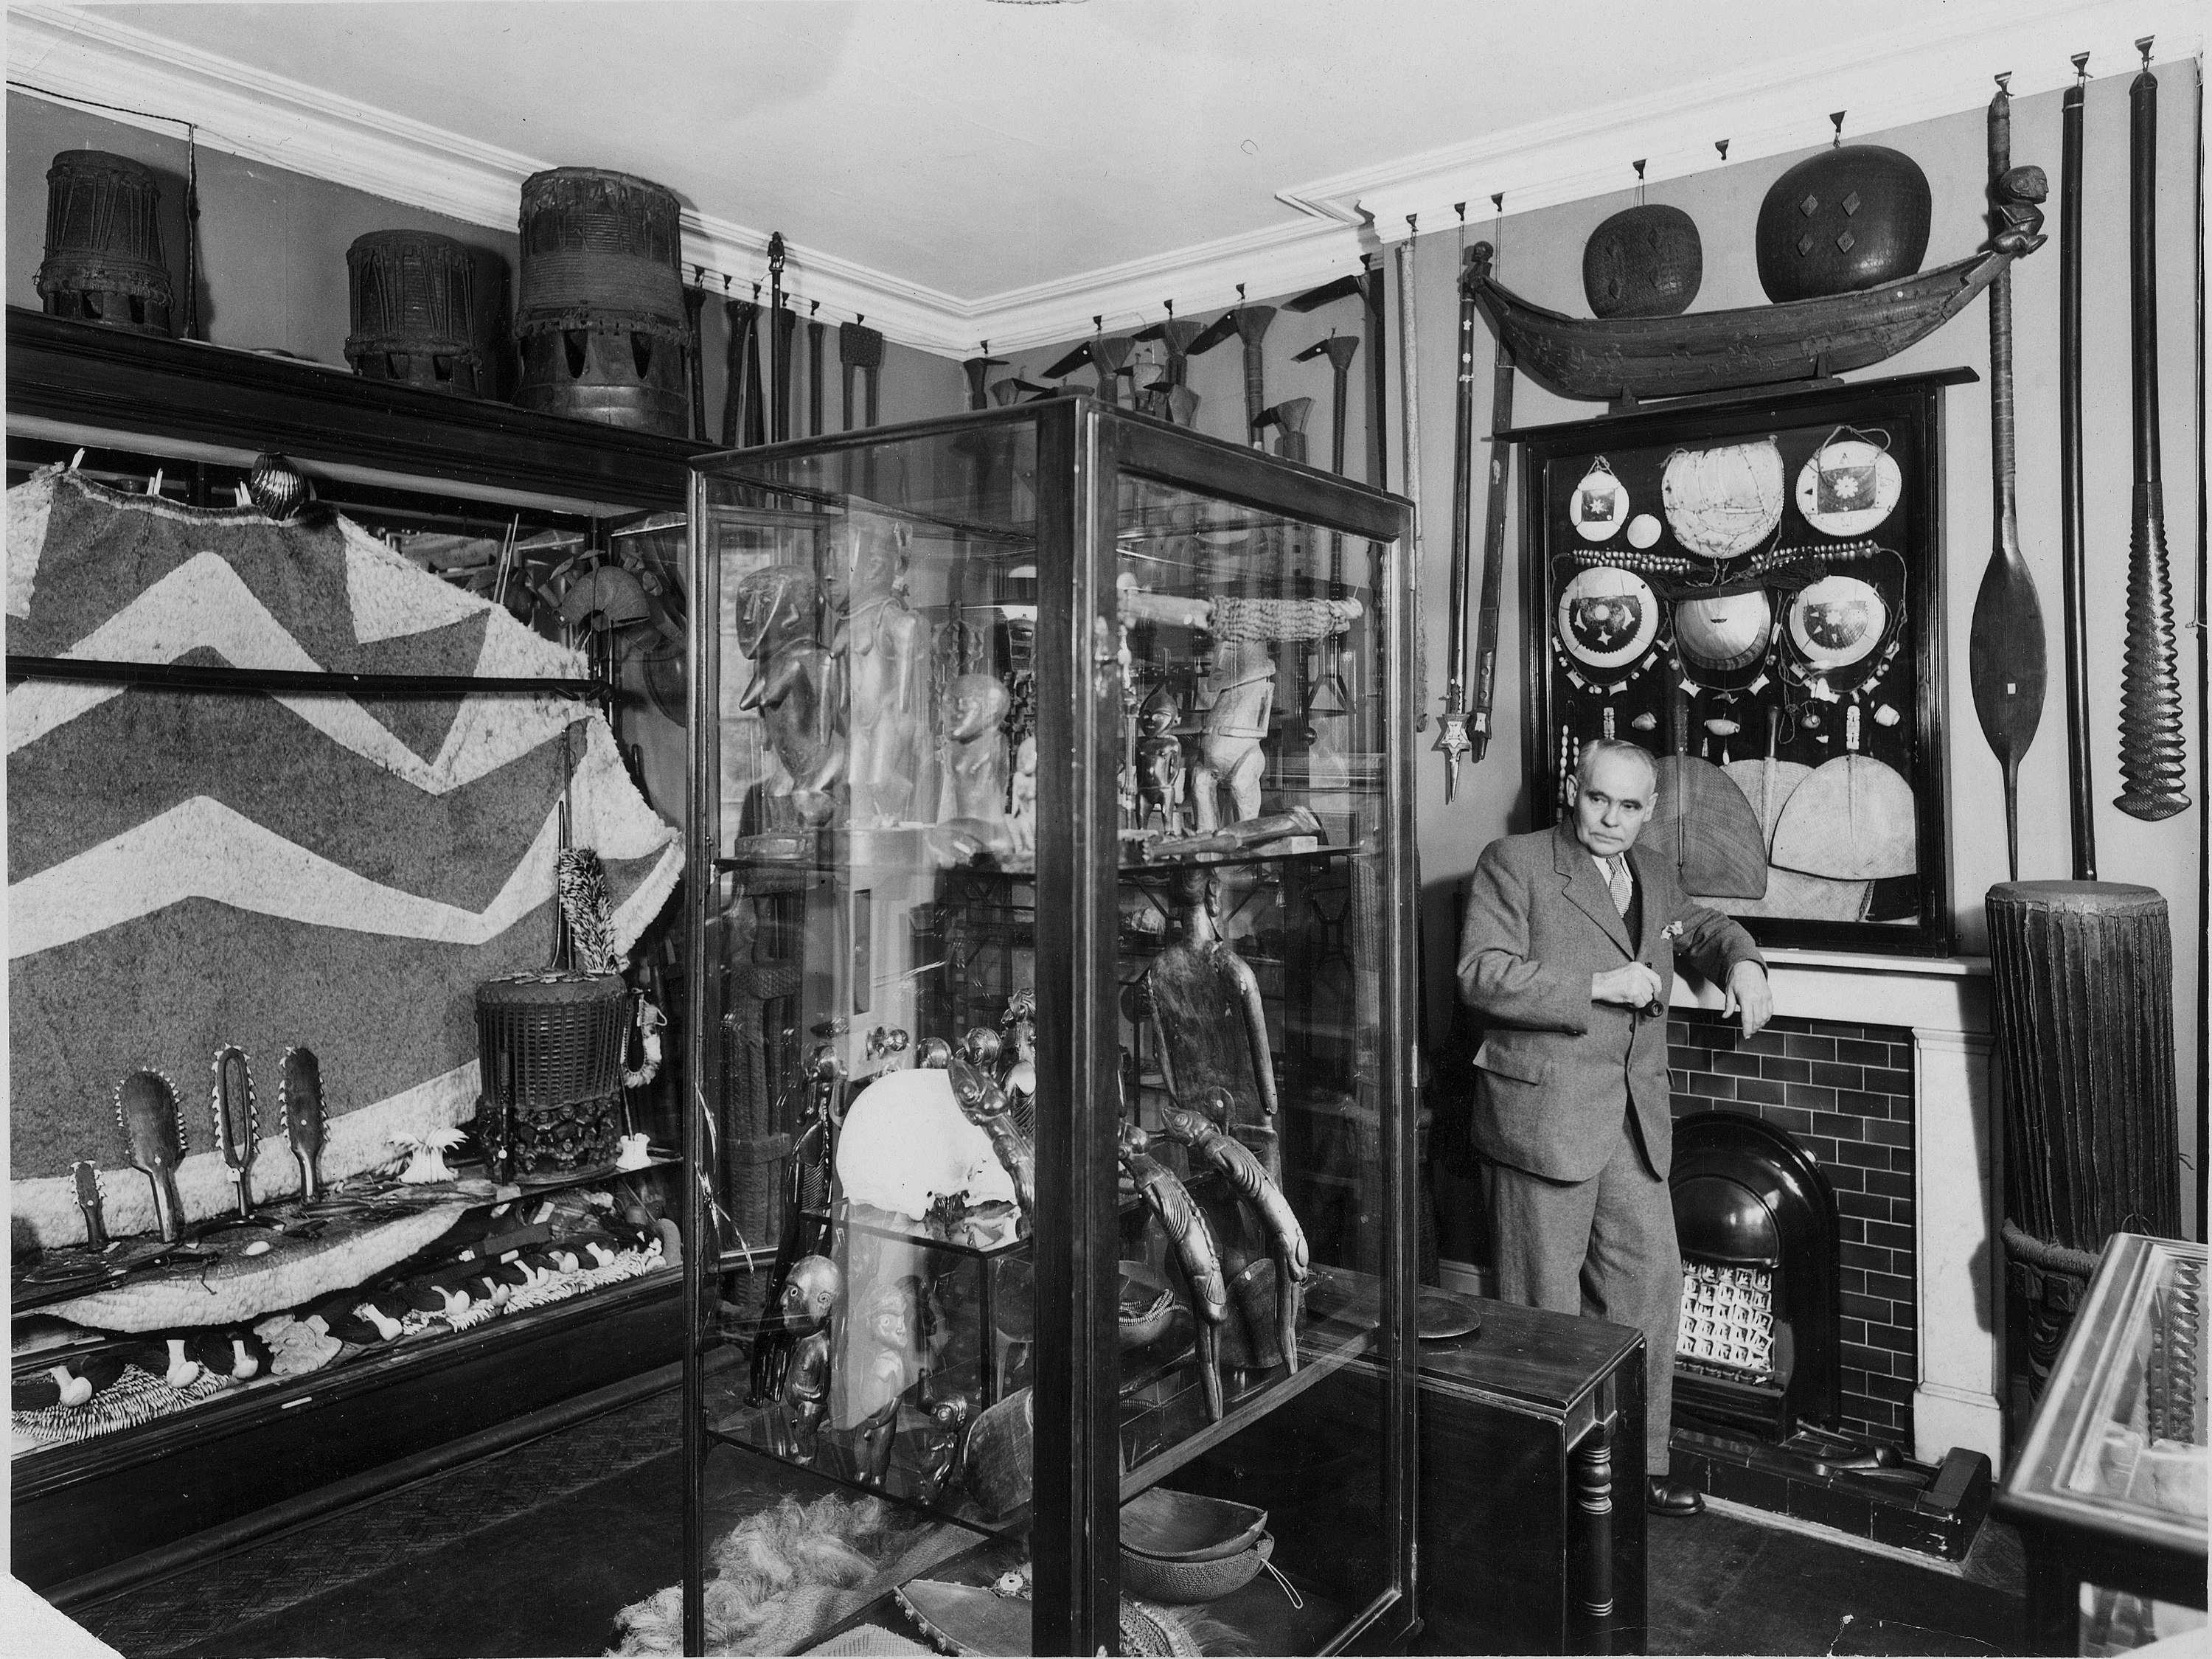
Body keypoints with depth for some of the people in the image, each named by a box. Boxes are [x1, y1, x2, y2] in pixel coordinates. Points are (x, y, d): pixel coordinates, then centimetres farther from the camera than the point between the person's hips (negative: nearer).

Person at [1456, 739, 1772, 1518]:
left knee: (1651, 1287, 11)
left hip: (1634, 1123, 7)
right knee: (1546, 1309, 2)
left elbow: (1702, 926, 34)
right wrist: (1598, 985, -18)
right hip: (1544, 1117, -7)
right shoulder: (1514, 862, -7)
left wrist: (1741, 962, 12)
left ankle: (1637, 1464, 26)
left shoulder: (1653, 874, 15)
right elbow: (1482, 975, -16)